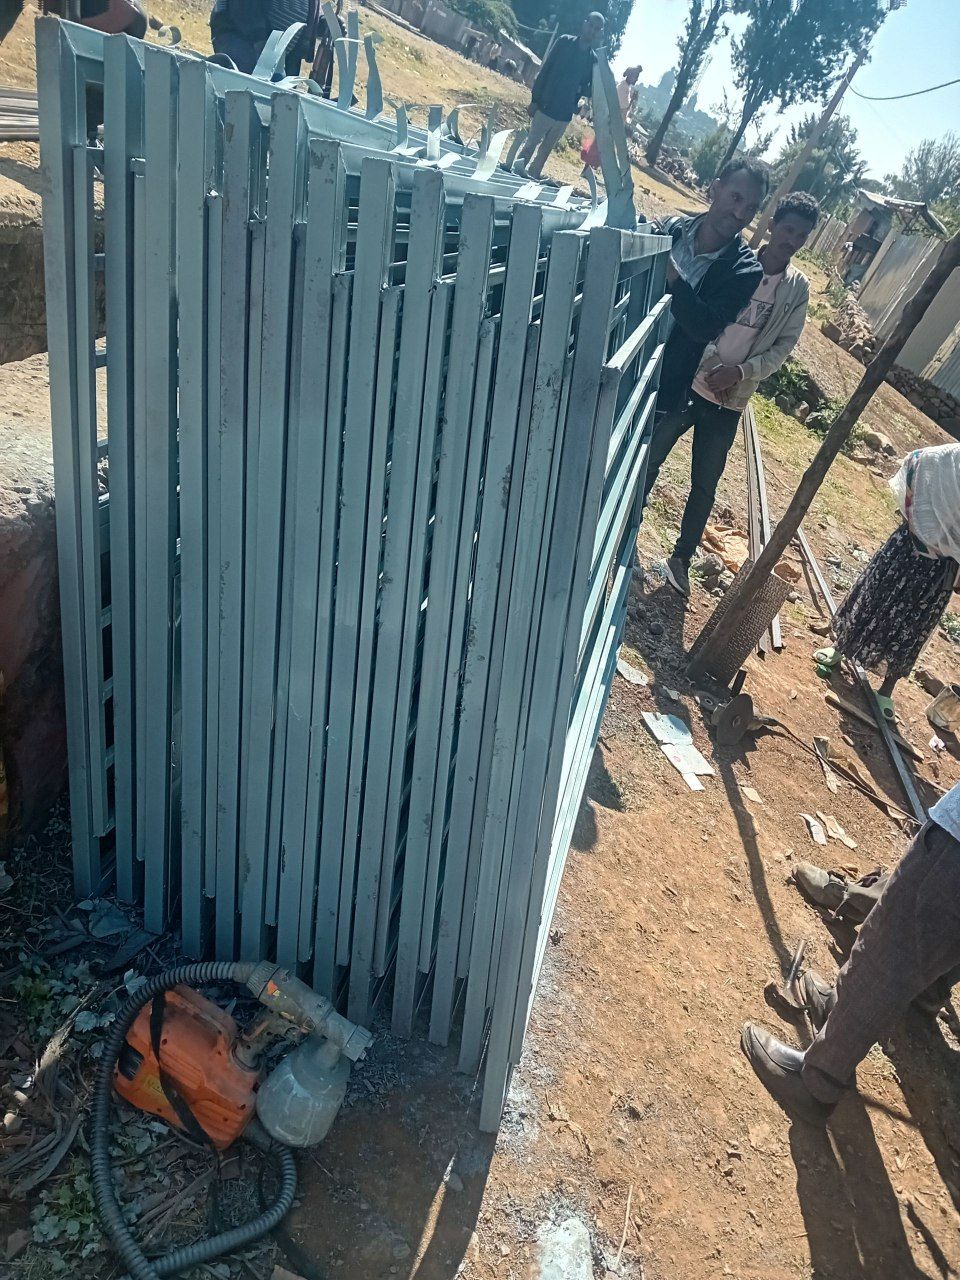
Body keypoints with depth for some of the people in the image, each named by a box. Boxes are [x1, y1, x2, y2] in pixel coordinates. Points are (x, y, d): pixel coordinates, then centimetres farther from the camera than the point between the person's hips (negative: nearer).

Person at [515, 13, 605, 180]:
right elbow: (545, 71, -5)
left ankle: (532, 176, 24)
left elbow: (588, 90, 9)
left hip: (564, 115, 3)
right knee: (531, 143, 1)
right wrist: (534, 100, -10)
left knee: (546, 149, 12)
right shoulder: (565, 42, -5)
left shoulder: (593, 60, 3)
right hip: (545, 107, -3)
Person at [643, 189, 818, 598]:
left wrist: (741, 371, -15)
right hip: (687, 382, -1)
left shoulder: (797, 288, 2)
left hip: (730, 402, 2)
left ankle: (681, 558, 22)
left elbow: (784, 345, 1)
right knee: (650, 459, 8)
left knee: (704, 485, 8)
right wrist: (709, 363, -21)